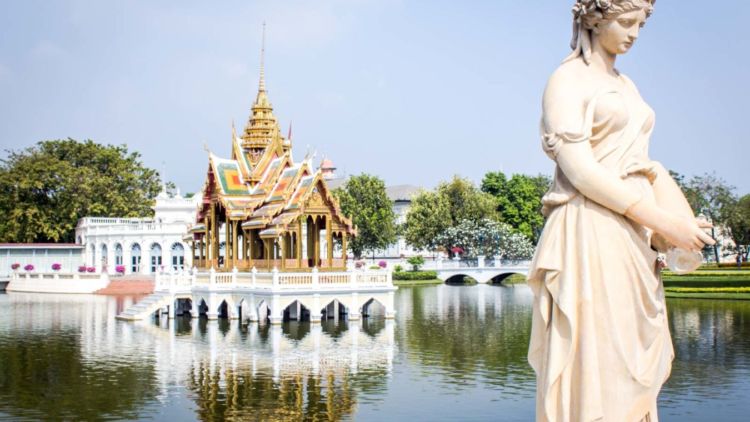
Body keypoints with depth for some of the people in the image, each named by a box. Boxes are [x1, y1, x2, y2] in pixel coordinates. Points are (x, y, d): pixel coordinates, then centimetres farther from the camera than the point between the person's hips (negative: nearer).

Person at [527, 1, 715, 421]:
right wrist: (659, 219, -18)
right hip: (591, 239, -8)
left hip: (632, 241, 8)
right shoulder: (567, 81, -4)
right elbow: (578, 169, -15)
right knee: (592, 368, -10)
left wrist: (675, 222, 0)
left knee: (632, 368, 7)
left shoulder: (626, 86, 21)